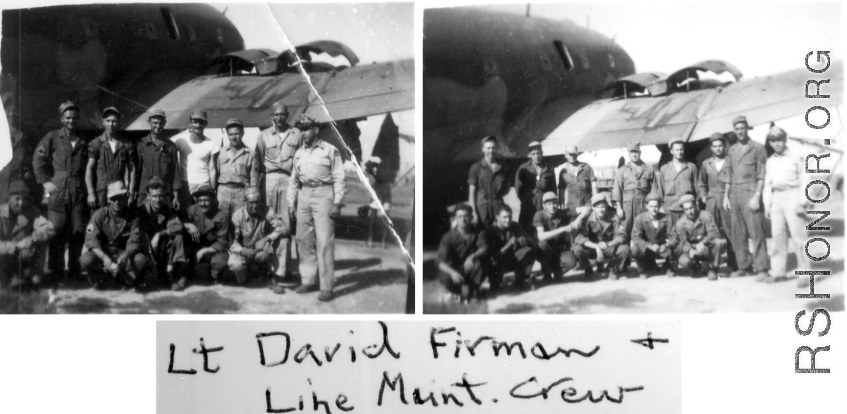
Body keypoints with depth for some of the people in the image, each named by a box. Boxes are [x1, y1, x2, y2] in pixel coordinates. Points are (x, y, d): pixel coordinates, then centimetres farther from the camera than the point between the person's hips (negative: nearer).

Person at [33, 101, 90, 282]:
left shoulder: (83, 142, 15)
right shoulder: (52, 138, 8)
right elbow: (38, 159, 5)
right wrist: (45, 181, -4)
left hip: (79, 193, 2)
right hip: (57, 192, -2)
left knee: (78, 233, 1)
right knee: (57, 233, -4)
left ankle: (74, 270, 10)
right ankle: (55, 271, 4)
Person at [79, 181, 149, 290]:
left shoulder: (132, 217, -4)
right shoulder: (100, 214, -7)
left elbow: (134, 242, -13)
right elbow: (90, 240, -17)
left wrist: (124, 256, -36)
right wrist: (105, 258, -34)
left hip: (123, 253, 0)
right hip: (102, 253, 0)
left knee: (141, 259, -30)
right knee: (86, 259, -33)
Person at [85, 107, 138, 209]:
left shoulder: (128, 145, 9)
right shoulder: (95, 144, 6)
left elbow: (132, 170, 8)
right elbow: (89, 169, 2)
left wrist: (131, 193, 1)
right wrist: (91, 193, -7)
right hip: (100, 192, -1)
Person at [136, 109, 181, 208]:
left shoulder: (171, 146, 7)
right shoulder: (141, 145, 5)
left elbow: (175, 172, 7)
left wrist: (176, 195, 2)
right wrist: (134, 193, -1)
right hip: (144, 194, -1)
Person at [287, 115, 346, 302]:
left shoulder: (330, 151, -1)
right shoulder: (299, 153, 15)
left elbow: (339, 179, -4)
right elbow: (294, 179, 19)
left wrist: (337, 203, -11)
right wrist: (291, 202, 13)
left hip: (323, 195, -6)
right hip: (304, 196, 6)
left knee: (324, 242, -8)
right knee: (304, 241, 7)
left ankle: (326, 287, -6)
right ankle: (308, 281, 18)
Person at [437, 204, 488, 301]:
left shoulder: (477, 232, -8)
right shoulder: (448, 237, -15)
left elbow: (484, 248, -24)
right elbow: (441, 262, -24)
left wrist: (472, 257, -46)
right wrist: (452, 272, -46)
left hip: (470, 268, 1)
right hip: (454, 269, -1)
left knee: (481, 261, -30)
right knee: (445, 278, -33)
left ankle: (472, 289, -10)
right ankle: (459, 291, 0)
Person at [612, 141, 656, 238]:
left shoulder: (649, 170, 10)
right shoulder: (621, 170, 10)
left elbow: (653, 190, 7)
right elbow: (617, 189, 5)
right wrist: (619, 207, -3)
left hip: (644, 203, 0)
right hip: (627, 204, 0)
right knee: (626, 232, -4)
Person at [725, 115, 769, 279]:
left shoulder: (758, 148, 0)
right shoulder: (732, 150, 16)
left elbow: (762, 175, -4)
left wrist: (757, 196, -13)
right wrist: (726, 196, 11)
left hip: (750, 193, -5)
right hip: (734, 194, 5)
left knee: (756, 233, -8)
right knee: (737, 234, 5)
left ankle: (761, 269, -6)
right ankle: (744, 266, 13)